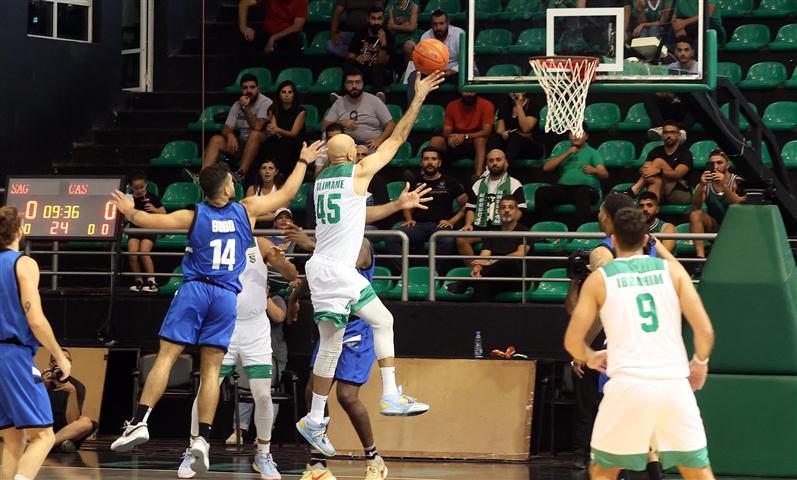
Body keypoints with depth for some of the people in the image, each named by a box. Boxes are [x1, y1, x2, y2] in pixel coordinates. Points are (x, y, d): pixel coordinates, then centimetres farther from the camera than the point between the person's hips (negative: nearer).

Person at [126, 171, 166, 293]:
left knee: (144, 252, -23)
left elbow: (164, 213, 2)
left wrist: (154, 209, -16)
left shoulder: (152, 197, 0)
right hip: (134, 230, 3)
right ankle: (138, 280, -1)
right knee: (132, 253, -18)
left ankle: (151, 281, -11)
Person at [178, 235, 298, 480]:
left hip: (256, 330, 1)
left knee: (263, 395, -4)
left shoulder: (260, 245, 1)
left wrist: (280, 261, -22)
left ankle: (263, 455, 12)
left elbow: (292, 276, -1)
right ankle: (191, 453, 8)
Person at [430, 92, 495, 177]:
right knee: (436, 140, -22)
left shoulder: (486, 105, -9)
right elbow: (446, 132, -3)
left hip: (477, 145, -3)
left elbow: (486, 132, -18)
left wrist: (465, 137, -32)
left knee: (480, 139, -35)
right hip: (456, 145, 3)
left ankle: (478, 176, -48)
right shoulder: (452, 106, 1)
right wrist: (450, 138, -28)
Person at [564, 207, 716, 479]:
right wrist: (699, 363, 22)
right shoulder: (671, 269, 9)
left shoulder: (599, 278, 7)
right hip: (674, 384, 1)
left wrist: (590, 358, 27)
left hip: (628, 385, -1)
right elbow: (704, 330, 2)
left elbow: (573, 341, 5)